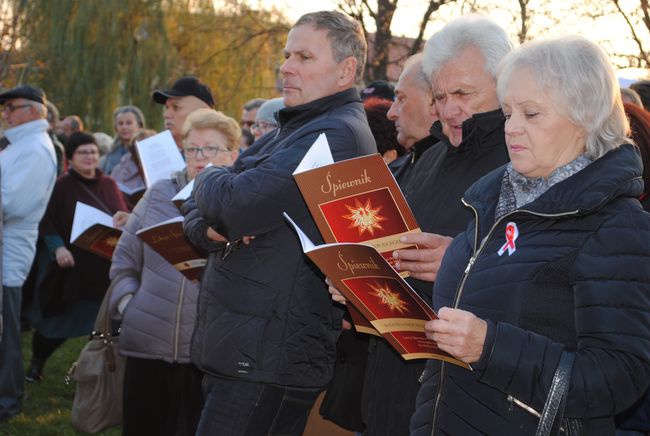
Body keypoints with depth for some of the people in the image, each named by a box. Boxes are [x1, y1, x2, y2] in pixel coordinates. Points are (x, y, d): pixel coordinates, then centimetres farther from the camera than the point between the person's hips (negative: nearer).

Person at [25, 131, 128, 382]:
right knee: (58, 321, 5)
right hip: (72, 265, -3)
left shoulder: (108, 185, 10)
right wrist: (58, 247, -21)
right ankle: (37, 361, 28)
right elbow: (48, 223, -5)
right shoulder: (61, 186, -3)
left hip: (105, 265, 3)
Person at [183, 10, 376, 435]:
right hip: (238, 352, 10)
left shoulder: (337, 134, -14)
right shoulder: (289, 133, 19)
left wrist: (210, 178, 1)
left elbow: (237, 204, -23)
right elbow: (196, 206, 16)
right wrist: (209, 224, -8)